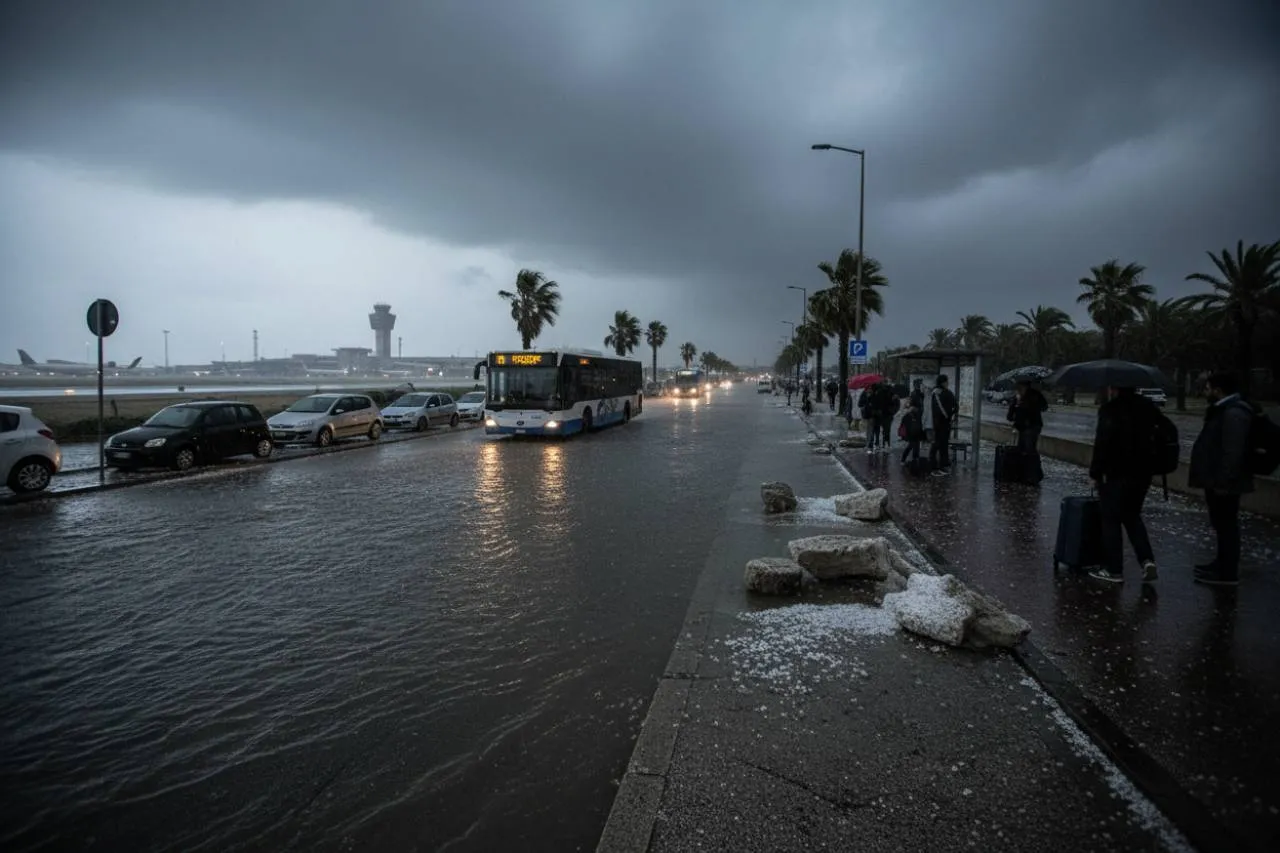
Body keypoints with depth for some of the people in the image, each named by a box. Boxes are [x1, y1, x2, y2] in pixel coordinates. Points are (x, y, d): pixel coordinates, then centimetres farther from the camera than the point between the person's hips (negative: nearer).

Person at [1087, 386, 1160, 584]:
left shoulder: (1111, 409, -14)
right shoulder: (1148, 407, 8)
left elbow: (1102, 444, -19)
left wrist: (1095, 473, -11)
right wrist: (1150, 470, 20)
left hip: (1117, 475, -7)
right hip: (1142, 474, 7)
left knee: (1111, 520, 3)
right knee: (1132, 517, 20)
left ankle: (1113, 570, 8)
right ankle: (1147, 560, 7)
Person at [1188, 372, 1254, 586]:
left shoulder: (1234, 413, -21)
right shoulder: (1224, 410, 14)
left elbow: (1233, 452, -26)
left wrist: (1222, 482, -25)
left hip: (1224, 484, -11)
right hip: (1218, 481, 11)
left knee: (1226, 526, -3)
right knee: (1222, 525, 18)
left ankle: (1228, 573, 4)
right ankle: (1222, 564, 29)